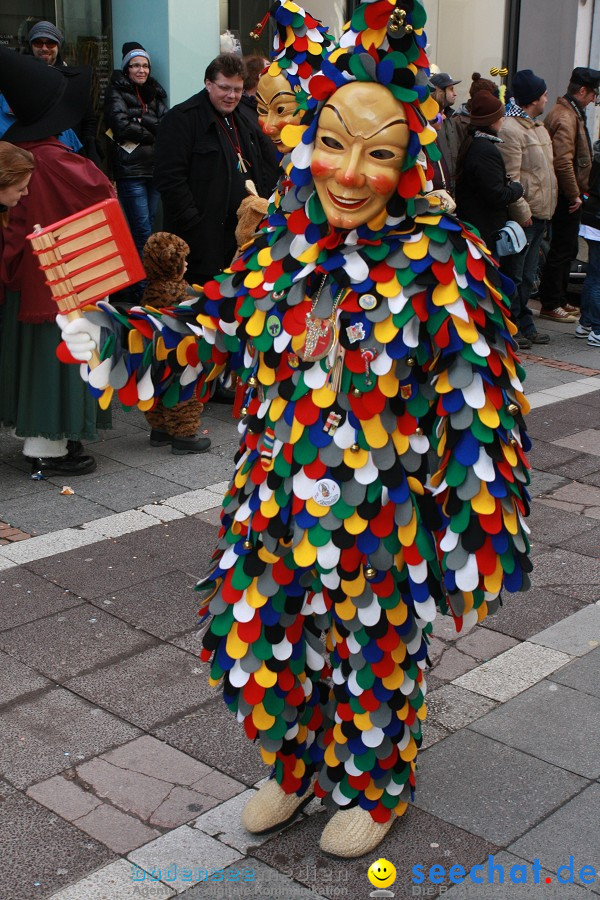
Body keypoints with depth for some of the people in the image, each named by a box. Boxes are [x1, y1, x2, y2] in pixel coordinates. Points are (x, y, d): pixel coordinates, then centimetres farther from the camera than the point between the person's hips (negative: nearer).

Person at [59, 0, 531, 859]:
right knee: (260, 642, 17)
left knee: (376, 657, 15)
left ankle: (373, 788, 46)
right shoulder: (282, 245, -2)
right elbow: (208, 332, 5)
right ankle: (299, 766, 48)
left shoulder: (440, 262, -16)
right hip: (277, 507, 5)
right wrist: (107, 330, -10)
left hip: (381, 522, -4)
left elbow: (475, 403, -14)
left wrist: (473, 534, -14)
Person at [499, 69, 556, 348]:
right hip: (522, 216, -10)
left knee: (527, 274, 16)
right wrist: (522, 211, -20)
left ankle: (525, 325, 24)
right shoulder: (509, 129, -15)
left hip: (539, 214, 10)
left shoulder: (538, 127, 17)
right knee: (513, 274, -2)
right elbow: (510, 178, -20)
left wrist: (546, 211, 19)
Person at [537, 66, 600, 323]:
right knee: (562, 249, -4)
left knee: (566, 248, 16)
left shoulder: (570, 113, 16)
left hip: (568, 195, 10)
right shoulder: (565, 117, -18)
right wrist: (574, 194, -20)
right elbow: (563, 162, -26)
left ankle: (558, 300, 25)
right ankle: (550, 305, 3)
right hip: (567, 196, -10)